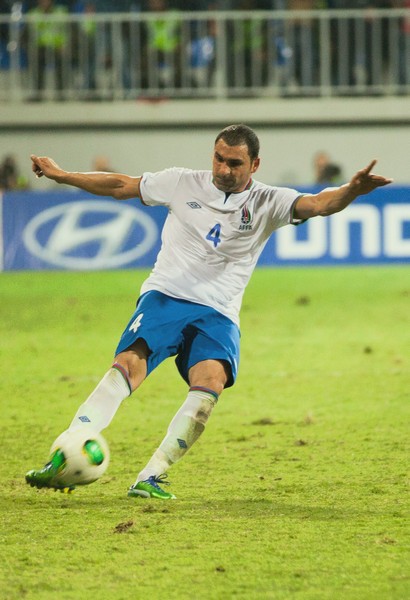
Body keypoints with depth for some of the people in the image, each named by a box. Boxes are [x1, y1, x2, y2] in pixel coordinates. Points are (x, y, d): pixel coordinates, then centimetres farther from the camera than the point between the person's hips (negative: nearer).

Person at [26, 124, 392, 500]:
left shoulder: (267, 203, 4)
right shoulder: (183, 183, 8)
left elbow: (317, 204, -13)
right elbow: (121, 186, 19)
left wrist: (352, 191, -34)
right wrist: (61, 175, 21)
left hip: (218, 314, 0)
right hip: (165, 296, 0)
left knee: (210, 383, -29)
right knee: (129, 364, -27)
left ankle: (151, 478, -27)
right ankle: (62, 460, -32)